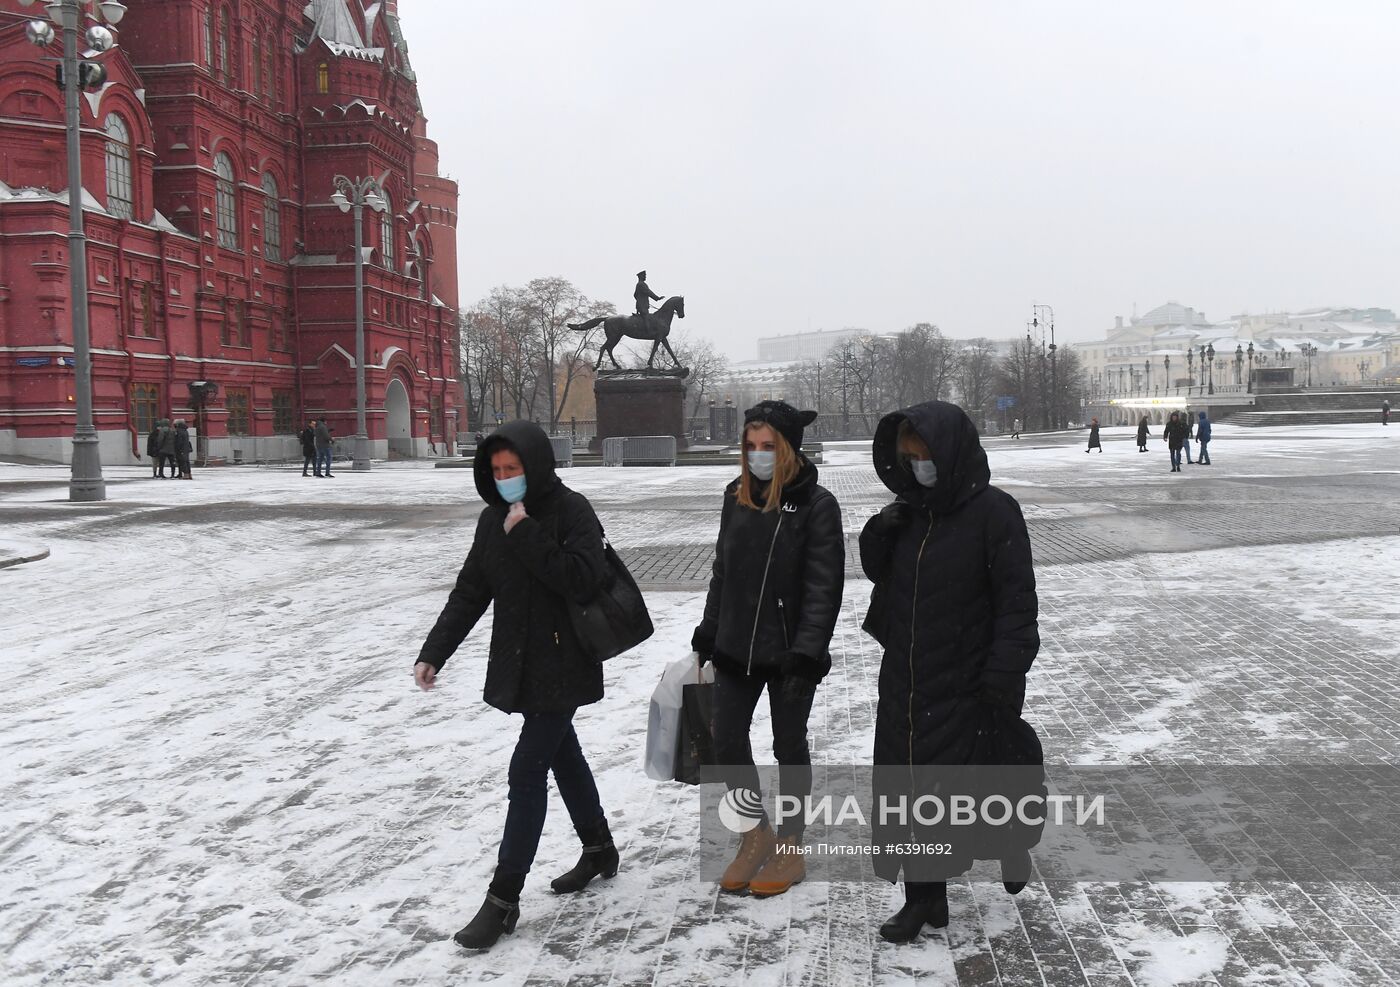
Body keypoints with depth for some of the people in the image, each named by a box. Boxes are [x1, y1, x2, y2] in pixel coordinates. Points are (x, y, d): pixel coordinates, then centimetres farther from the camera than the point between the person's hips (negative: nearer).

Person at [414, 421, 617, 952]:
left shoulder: (571, 510, -14)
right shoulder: (494, 518, 6)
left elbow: (583, 579, -26)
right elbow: (469, 592, 9)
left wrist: (527, 535, -25)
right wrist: (433, 652, 3)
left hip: (561, 668, -7)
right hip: (517, 665, 7)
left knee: (527, 774, -6)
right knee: (563, 757, 19)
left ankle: (503, 899, 3)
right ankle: (599, 849, 38)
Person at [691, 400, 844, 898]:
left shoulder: (816, 504, -12)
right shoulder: (737, 496, 5)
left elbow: (824, 586, -15)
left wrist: (806, 653, -21)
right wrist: (708, 632, 14)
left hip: (789, 652, -5)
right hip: (735, 648, 5)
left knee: (789, 746, 9)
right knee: (727, 743, 8)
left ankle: (790, 848, 27)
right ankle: (757, 836, 29)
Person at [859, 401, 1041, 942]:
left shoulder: (993, 511, -14)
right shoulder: (910, 508, 4)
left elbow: (1017, 602, -15)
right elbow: (878, 571, 14)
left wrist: (1002, 679, -19)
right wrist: (879, 533, -7)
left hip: (966, 685, -5)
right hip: (906, 682, 6)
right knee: (909, 785, 10)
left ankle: (1012, 837, 45)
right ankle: (924, 896, 26)